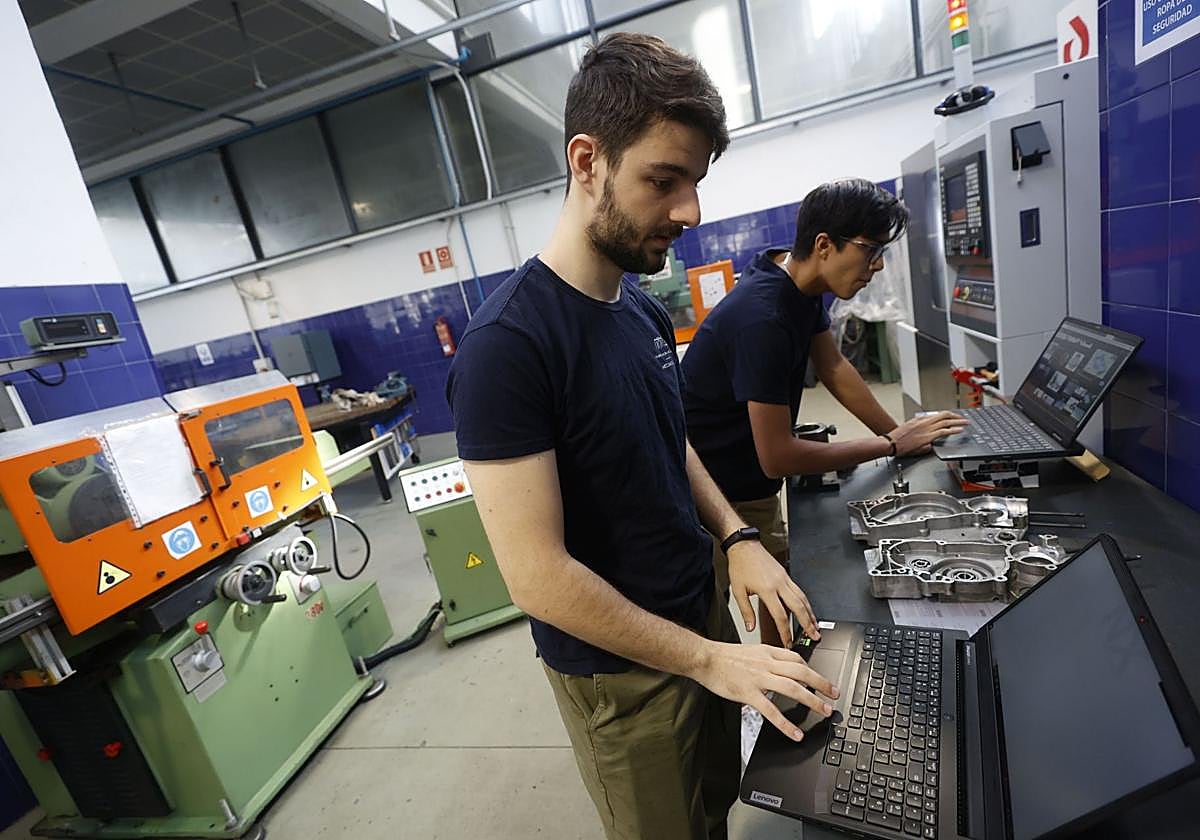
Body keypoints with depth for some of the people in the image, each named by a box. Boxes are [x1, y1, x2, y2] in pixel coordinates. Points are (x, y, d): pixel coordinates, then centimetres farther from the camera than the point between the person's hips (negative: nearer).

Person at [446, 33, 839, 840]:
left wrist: (736, 535, -6)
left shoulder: (648, 313, -1)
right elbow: (537, 574, -26)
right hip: (619, 671, -6)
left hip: (703, 615, 7)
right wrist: (706, 659, -19)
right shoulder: (505, 343, -26)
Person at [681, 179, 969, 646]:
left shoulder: (803, 283, -1)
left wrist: (899, 432, 3)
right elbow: (777, 457, -29)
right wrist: (890, 445, -17)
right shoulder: (763, 319, -31)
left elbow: (832, 367, 11)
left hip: (755, 482, 9)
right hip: (719, 492, -9)